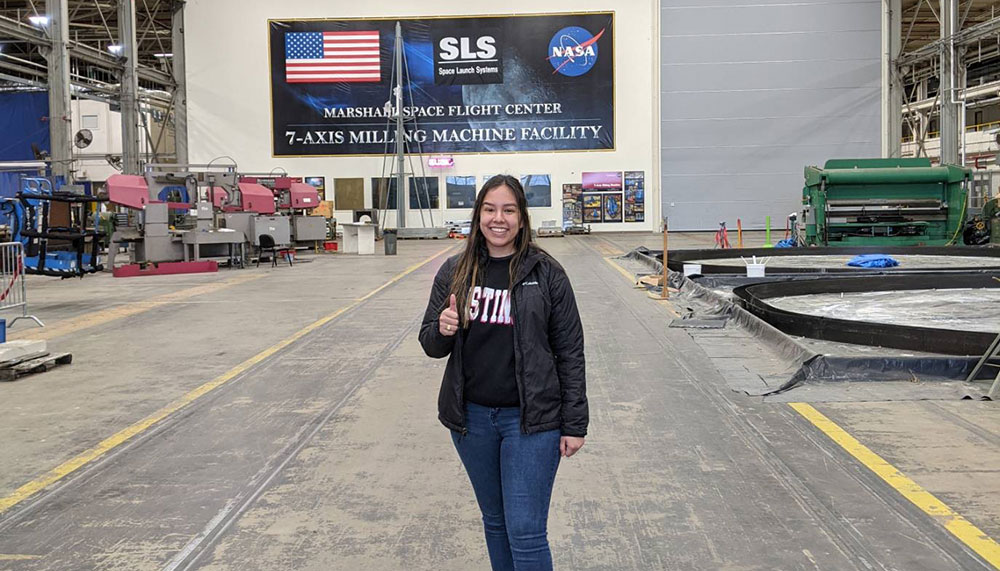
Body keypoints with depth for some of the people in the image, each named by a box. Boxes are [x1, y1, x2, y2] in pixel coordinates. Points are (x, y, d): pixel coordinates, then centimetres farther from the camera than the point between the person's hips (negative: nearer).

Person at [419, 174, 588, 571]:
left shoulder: (546, 273, -6)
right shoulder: (454, 273, 2)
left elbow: (570, 352, -4)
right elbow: (430, 344, 6)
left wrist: (574, 424, -5)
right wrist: (443, 330, -17)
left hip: (531, 419, -3)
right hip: (472, 418, 4)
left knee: (526, 532, -2)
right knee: (495, 521, 18)